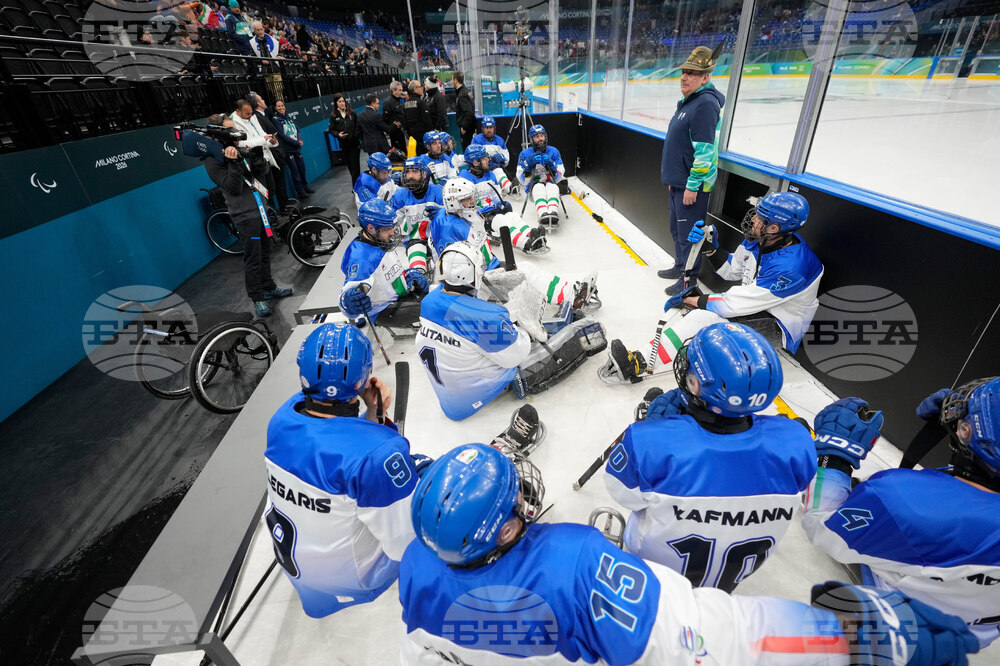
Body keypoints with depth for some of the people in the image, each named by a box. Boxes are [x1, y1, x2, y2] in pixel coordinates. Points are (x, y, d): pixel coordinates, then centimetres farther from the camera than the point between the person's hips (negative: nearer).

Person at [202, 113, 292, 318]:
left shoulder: (239, 148, 11)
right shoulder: (214, 160, -10)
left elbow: (262, 173, 8)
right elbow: (234, 188, -18)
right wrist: (234, 163, -28)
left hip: (260, 206, 8)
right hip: (245, 213, -8)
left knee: (265, 251, 17)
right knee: (253, 257, -4)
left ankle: (268, 288, 31)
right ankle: (257, 299, 6)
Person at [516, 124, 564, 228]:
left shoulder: (554, 152, 7)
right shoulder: (525, 154, 4)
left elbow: (558, 178, 3)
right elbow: (523, 181, -1)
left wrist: (551, 165, -16)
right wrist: (528, 164, -18)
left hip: (550, 183, 1)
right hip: (533, 185, -1)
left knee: (553, 187, -35)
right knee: (539, 188, -37)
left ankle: (553, 213, -60)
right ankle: (543, 215, -61)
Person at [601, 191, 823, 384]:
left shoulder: (788, 267, -31)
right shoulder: (758, 241, -4)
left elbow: (736, 304, -31)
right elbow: (732, 270, 11)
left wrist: (691, 299, -20)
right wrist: (710, 247, -6)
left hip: (776, 327, -9)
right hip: (752, 304, 9)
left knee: (704, 316, -31)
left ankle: (640, 364, -33)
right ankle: (644, 356, -29)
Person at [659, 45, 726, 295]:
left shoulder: (706, 103, -17)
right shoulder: (688, 101, 14)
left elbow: (705, 149, -22)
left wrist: (692, 185, -22)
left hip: (692, 183, -10)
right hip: (678, 181, 10)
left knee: (688, 232, -3)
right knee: (677, 228, 20)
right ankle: (680, 266, 37)